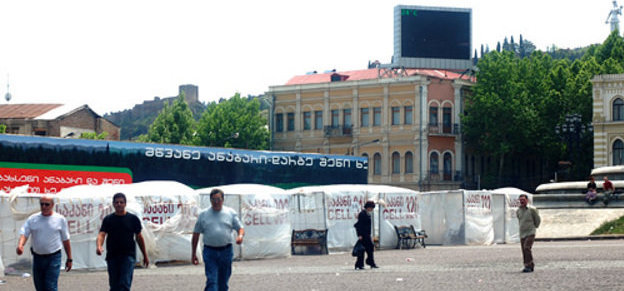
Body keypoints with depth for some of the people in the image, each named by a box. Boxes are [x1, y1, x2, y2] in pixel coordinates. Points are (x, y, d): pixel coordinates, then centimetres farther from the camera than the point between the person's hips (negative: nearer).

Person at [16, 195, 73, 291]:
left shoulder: (60, 219, 0)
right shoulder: (32, 219, 4)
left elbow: (66, 240, 6)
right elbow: (24, 233, -5)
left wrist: (69, 259, 8)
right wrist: (20, 245, -28)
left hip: (53, 258, -3)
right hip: (37, 257, 3)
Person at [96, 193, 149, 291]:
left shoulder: (133, 219, 4)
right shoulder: (108, 219, 5)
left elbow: (139, 237, 11)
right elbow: (101, 234, -7)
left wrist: (145, 256, 15)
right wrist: (99, 246, -29)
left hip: (128, 256, -2)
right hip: (112, 256, 2)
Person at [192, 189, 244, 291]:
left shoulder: (231, 213, 7)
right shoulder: (203, 215, 6)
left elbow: (240, 228, 8)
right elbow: (196, 234, 10)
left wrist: (240, 235, -17)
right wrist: (193, 254, 8)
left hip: (226, 251, 1)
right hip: (210, 252, -1)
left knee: (223, 282, 10)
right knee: (211, 281, -13)